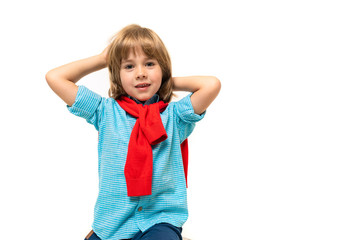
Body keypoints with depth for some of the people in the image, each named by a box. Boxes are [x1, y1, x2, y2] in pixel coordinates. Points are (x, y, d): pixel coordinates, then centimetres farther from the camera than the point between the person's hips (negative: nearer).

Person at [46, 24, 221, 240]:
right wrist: (101, 59, 11)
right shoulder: (106, 112, 8)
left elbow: (212, 85, -9)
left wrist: (172, 82, 6)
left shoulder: (173, 115, 5)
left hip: (160, 220, -1)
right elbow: (55, 78, 5)